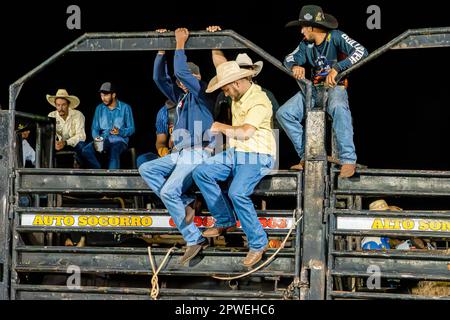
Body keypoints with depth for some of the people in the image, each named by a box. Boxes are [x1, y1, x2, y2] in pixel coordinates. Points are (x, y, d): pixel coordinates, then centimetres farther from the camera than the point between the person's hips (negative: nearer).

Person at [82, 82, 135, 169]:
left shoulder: (125, 108, 3)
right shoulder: (99, 108, 14)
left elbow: (131, 129, 1)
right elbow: (95, 128, 13)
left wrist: (119, 132, -19)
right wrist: (96, 137, -10)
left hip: (119, 140, -4)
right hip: (103, 140, 4)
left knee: (114, 151, -39)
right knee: (86, 150, -27)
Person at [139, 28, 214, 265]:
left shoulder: (201, 91, -4)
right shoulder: (180, 95, 20)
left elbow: (181, 71, -17)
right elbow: (159, 78, 20)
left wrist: (180, 45, -7)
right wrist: (162, 50, 13)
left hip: (197, 154, -9)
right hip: (179, 155, 10)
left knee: (168, 191, -23)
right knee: (146, 169, -1)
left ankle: (195, 239, -20)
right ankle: (185, 203, -12)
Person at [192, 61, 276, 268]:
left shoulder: (259, 101, -15)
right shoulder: (237, 99, 15)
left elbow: (245, 132, -23)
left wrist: (221, 128, -9)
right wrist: (223, 131, 8)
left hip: (257, 156, -9)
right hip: (235, 153, 9)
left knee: (237, 192, -30)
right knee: (201, 173, -8)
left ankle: (258, 243, -16)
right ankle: (225, 220, 3)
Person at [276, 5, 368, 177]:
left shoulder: (335, 37, -11)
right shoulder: (306, 44, 7)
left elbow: (361, 51, -22)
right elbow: (289, 59, 12)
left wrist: (336, 68, -32)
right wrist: (295, 66, -14)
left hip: (335, 87, -6)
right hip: (314, 88, 7)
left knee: (338, 107, -42)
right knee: (283, 113, -12)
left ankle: (348, 160, -39)